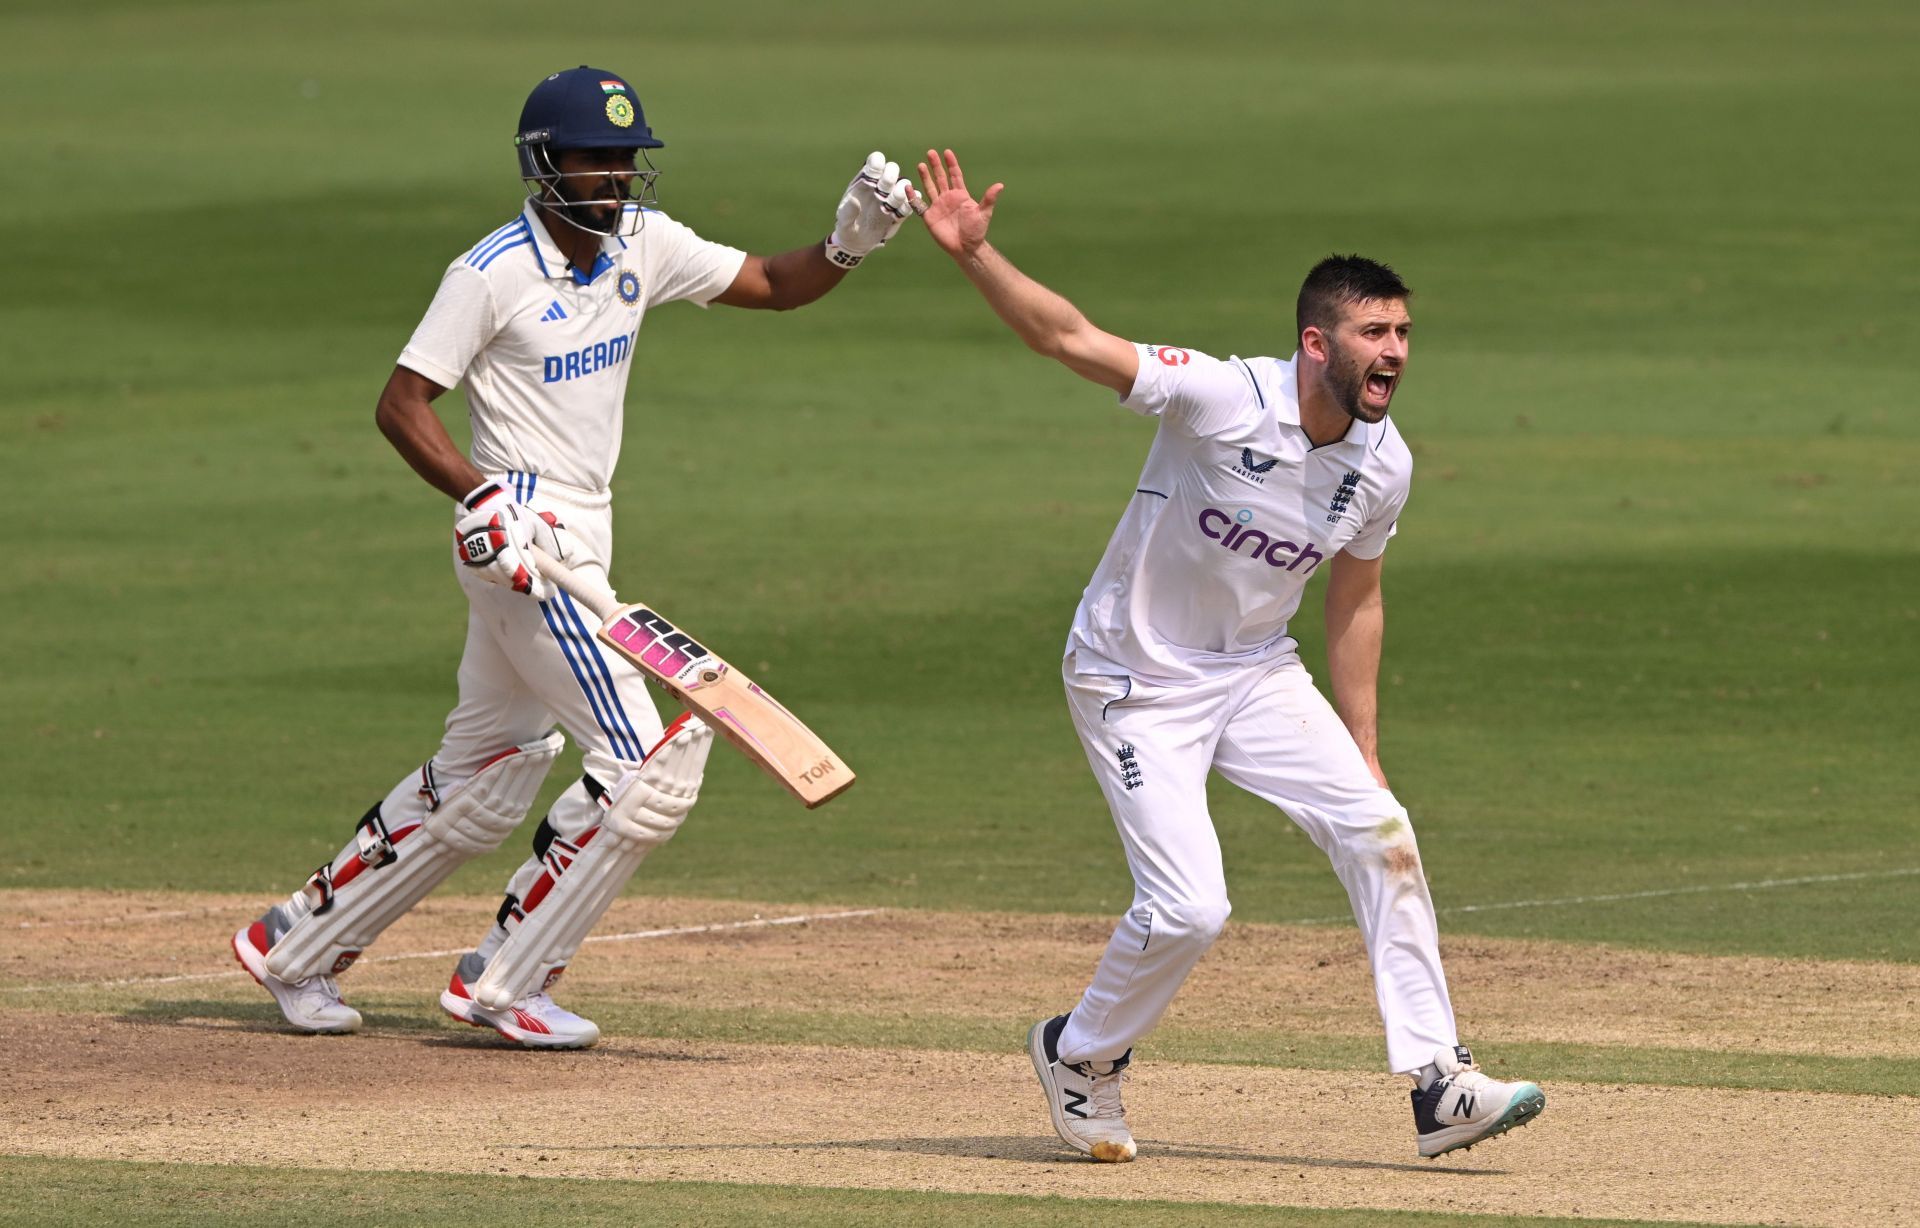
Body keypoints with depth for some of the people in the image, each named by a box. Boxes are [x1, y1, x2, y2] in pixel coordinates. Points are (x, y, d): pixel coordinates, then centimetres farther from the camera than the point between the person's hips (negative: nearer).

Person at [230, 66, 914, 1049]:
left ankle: (295, 944, 28)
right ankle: (503, 980, -3)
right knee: (642, 765, -12)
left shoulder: (641, 245, 5)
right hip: (524, 541, -9)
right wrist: (479, 495, -28)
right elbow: (401, 405, -14)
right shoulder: (493, 274, -15)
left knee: (484, 777, 17)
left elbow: (772, 285, 9)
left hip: (580, 534, 9)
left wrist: (849, 242, -11)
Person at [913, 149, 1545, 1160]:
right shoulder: (1222, 400, -25)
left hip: (1256, 676, 6)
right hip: (1136, 678, -6)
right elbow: (1070, 339, -31)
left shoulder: (1383, 467, -6)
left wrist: (1363, 754, 9)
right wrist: (974, 254, -46)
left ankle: (1437, 1085, -6)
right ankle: (1080, 1056, 17)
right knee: (1188, 907, -13)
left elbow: (1354, 602, 9)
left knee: (1378, 831, -10)